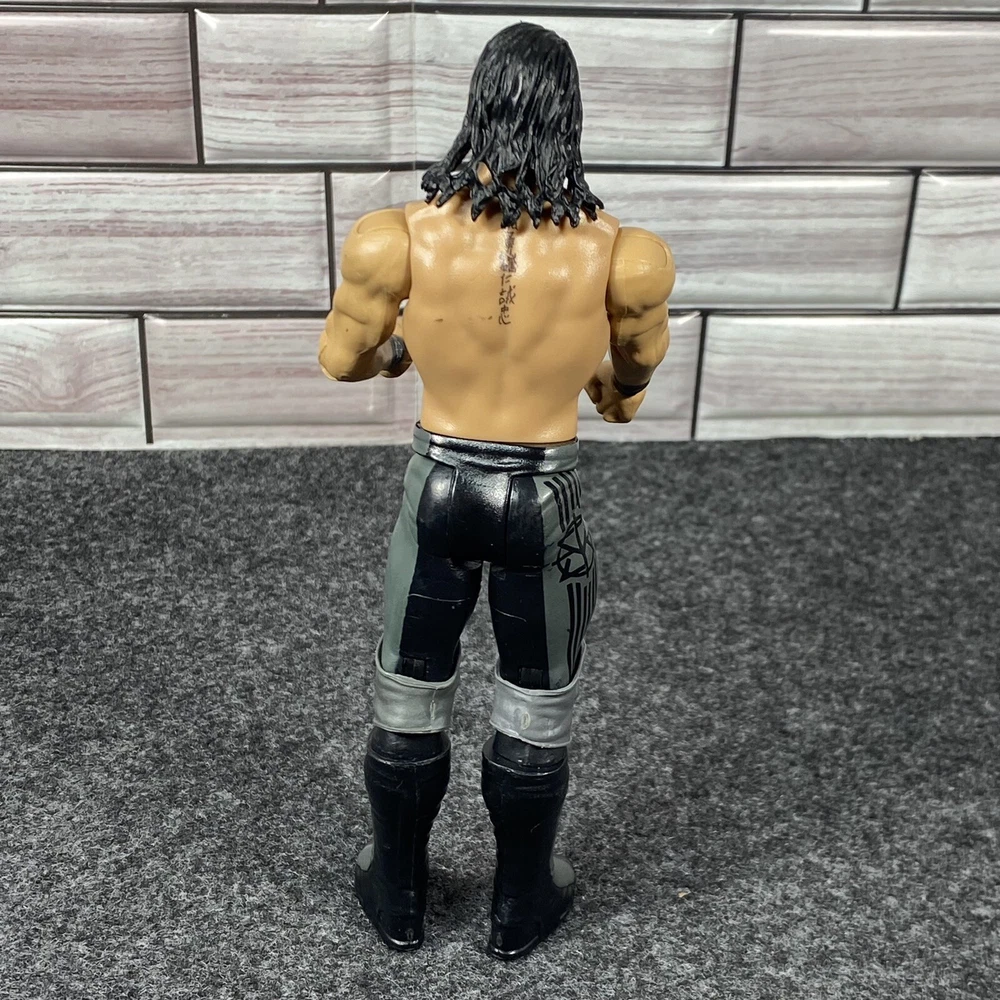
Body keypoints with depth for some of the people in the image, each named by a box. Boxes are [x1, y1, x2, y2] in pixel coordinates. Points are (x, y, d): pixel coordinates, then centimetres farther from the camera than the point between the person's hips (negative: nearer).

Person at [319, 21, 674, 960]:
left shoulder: (407, 237, -14)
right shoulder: (616, 253, -14)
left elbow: (342, 359, 1)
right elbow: (636, 368, 6)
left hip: (440, 488, 1)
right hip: (544, 500, 0)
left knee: (408, 701, 21)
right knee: (535, 713, 20)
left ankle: (398, 895, 42)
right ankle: (519, 908, 40)